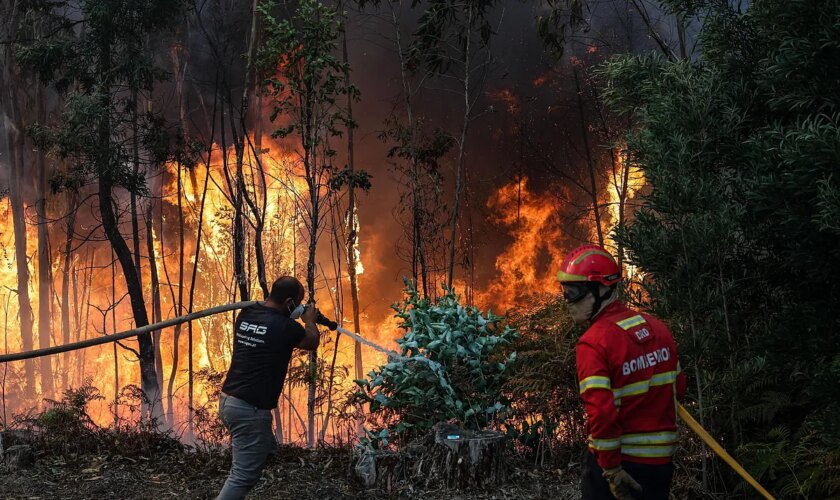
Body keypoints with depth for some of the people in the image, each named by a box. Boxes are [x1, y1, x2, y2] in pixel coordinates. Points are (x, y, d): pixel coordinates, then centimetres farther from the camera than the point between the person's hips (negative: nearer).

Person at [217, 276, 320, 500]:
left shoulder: (245, 315, 4)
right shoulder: (285, 327, -15)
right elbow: (312, 342, 7)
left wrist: (297, 318, 26)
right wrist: (310, 320, 26)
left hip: (228, 400, 9)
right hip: (250, 409, -9)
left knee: (266, 449, 25)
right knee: (244, 475, -3)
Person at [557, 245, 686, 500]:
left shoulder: (592, 343, -19)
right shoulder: (657, 327, 2)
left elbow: (601, 412, -25)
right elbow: (678, 386, 11)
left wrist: (611, 469, -18)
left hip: (617, 461, -6)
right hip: (661, 460, 6)